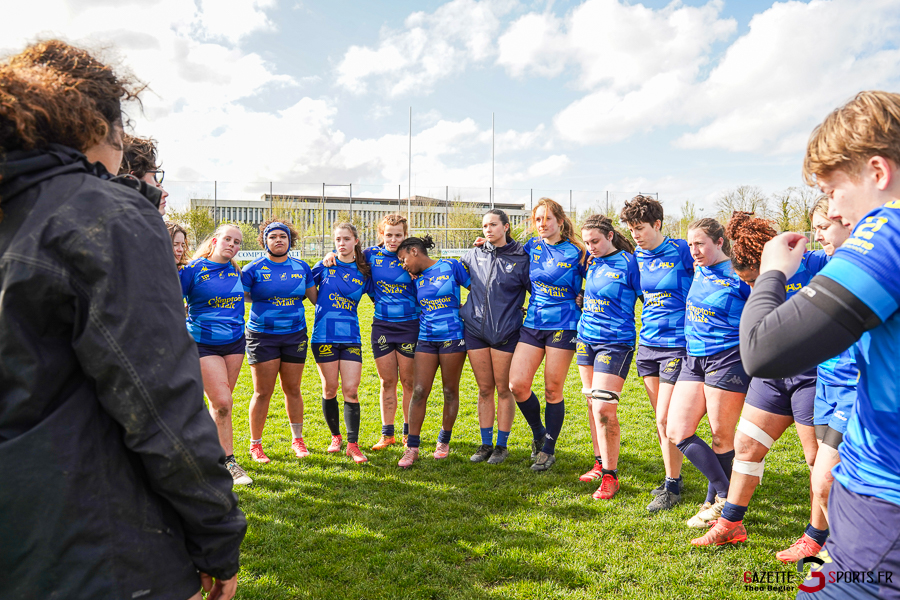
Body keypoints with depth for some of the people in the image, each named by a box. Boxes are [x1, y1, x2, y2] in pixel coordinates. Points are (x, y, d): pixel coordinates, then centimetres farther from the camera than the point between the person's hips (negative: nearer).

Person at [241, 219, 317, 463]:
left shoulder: (301, 267, 7)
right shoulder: (253, 269, -3)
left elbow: (316, 298, 15)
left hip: (295, 335, 3)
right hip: (262, 337, -2)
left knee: (292, 389, 10)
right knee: (263, 392, 1)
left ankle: (297, 440, 25)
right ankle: (255, 445, 16)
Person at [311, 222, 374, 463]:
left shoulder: (364, 272, 6)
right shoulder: (324, 266, 5)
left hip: (351, 337, 0)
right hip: (325, 335, 0)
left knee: (351, 390, -4)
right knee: (330, 389, 7)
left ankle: (352, 444, 4)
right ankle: (335, 436, 26)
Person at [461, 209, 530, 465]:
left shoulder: (521, 258, -4)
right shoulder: (474, 255, 8)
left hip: (505, 332, -3)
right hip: (475, 329, 4)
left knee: (504, 389, 5)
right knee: (484, 390, 10)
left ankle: (502, 445, 17)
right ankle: (486, 444, 20)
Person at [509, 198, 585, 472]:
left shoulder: (575, 252, -3)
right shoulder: (531, 247, 7)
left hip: (563, 325, -4)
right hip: (533, 323, 4)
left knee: (553, 390, 2)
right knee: (517, 385, -4)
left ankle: (548, 449, 19)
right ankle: (538, 433, 23)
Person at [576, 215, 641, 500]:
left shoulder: (629, 262, -10)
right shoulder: (591, 262, 8)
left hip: (615, 342, -7)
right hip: (586, 338, 7)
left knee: (604, 409, -11)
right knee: (592, 406, 13)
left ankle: (610, 475, 2)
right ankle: (600, 463, 27)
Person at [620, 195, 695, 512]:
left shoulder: (682, 252, -10)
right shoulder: (637, 257, 8)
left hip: (677, 345, -6)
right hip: (647, 344, 6)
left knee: (665, 420, -6)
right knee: (662, 419, 13)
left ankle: (672, 488, 10)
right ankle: (672, 476, 27)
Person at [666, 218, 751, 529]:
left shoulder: (738, 277, -11)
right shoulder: (699, 271, 10)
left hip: (727, 360, -7)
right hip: (694, 360, 8)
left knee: (721, 437, 3)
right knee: (676, 432, 2)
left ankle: (717, 502, 20)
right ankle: (726, 495, 14)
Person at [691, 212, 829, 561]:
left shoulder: (813, 265, -13)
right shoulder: (758, 285, 6)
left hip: (813, 375, -7)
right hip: (772, 374, 7)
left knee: (821, 460, 4)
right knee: (746, 444, 10)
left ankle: (817, 538, 23)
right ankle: (731, 524, 23)